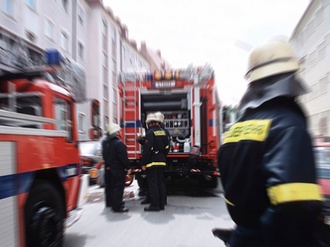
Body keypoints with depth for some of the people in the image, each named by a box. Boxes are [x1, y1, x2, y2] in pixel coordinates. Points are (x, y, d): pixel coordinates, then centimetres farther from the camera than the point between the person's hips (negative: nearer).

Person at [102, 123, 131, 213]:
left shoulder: (105, 143, 7)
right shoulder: (119, 143, -21)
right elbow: (124, 157, -21)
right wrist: (127, 168, -14)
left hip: (108, 169, 9)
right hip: (118, 169, -9)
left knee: (109, 186, 20)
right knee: (118, 187, -2)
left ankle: (109, 202, 36)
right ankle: (117, 206, 1)